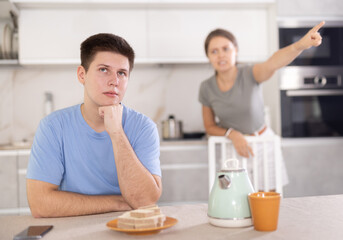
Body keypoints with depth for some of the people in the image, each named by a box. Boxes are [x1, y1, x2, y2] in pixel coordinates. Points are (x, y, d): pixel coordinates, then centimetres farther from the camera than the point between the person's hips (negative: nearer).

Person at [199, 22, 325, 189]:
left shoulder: (249, 74, -17)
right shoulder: (206, 88, -8)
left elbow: (272, 64, -40)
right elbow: (210, 126, 2)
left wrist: (301, 45, -61)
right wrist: (231, 133, -18)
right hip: (232, 149, 1)